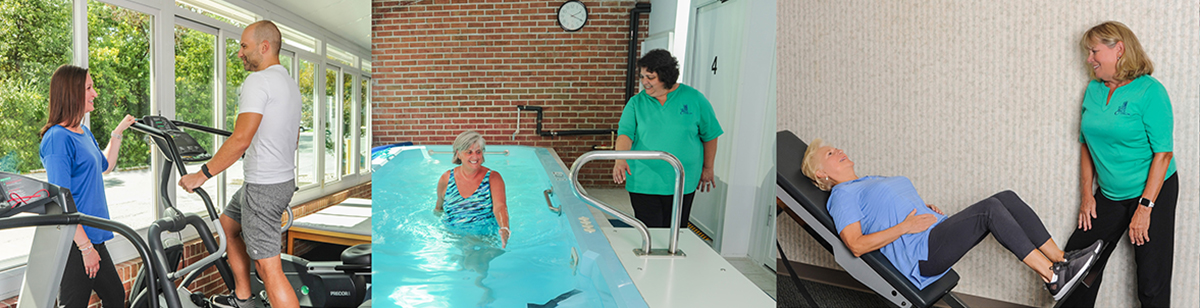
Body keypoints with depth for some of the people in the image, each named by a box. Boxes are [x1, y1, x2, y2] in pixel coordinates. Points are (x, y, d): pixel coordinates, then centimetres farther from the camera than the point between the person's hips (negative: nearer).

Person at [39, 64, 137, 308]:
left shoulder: (84, 132, 11)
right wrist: (85, 246, -20)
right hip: (74, 243, -9)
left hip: (93, 237, 9)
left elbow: (105, 166, 30)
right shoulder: (57, 138, -17)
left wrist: (118, 133, 21)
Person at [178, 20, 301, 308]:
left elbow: (241, 140, -24)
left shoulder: (258, 81, -16)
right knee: (227, 224, 28)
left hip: (263, 187, -10)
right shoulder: (290, 82, 14)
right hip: (284, 178, 11)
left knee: (268, 266, -8)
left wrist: (202, 174, -17)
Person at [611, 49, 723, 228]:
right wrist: (620, 159, -28)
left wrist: (707, 168, 10)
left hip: (682, 185, 0)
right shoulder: (636, 102, 2)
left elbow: (709, 136, 8)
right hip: (643, 184, 0)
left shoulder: (694, 99, -1)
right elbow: (625, 133, -10)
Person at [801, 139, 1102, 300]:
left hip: (938, 232, 9)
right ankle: (1053, 278, -24)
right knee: (991, 209, -24)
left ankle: (1060, 259, -8)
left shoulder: (872, 181, 28)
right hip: (919, 253, -9)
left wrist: (927, 208, 10)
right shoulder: (842, 195, -1)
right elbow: (857, 245, -13)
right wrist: (905, 226, -15)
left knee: (1007, 197, -8)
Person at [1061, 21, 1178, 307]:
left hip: (1152, 191, -6)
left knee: (1152, 282, -1)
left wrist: (1145, 207, -19)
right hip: (1109, 195, 6)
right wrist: (1087, 194, 6)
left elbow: (1163, 153, -17)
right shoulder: (1093, 90, 5)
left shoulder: (1149, 91, -14)